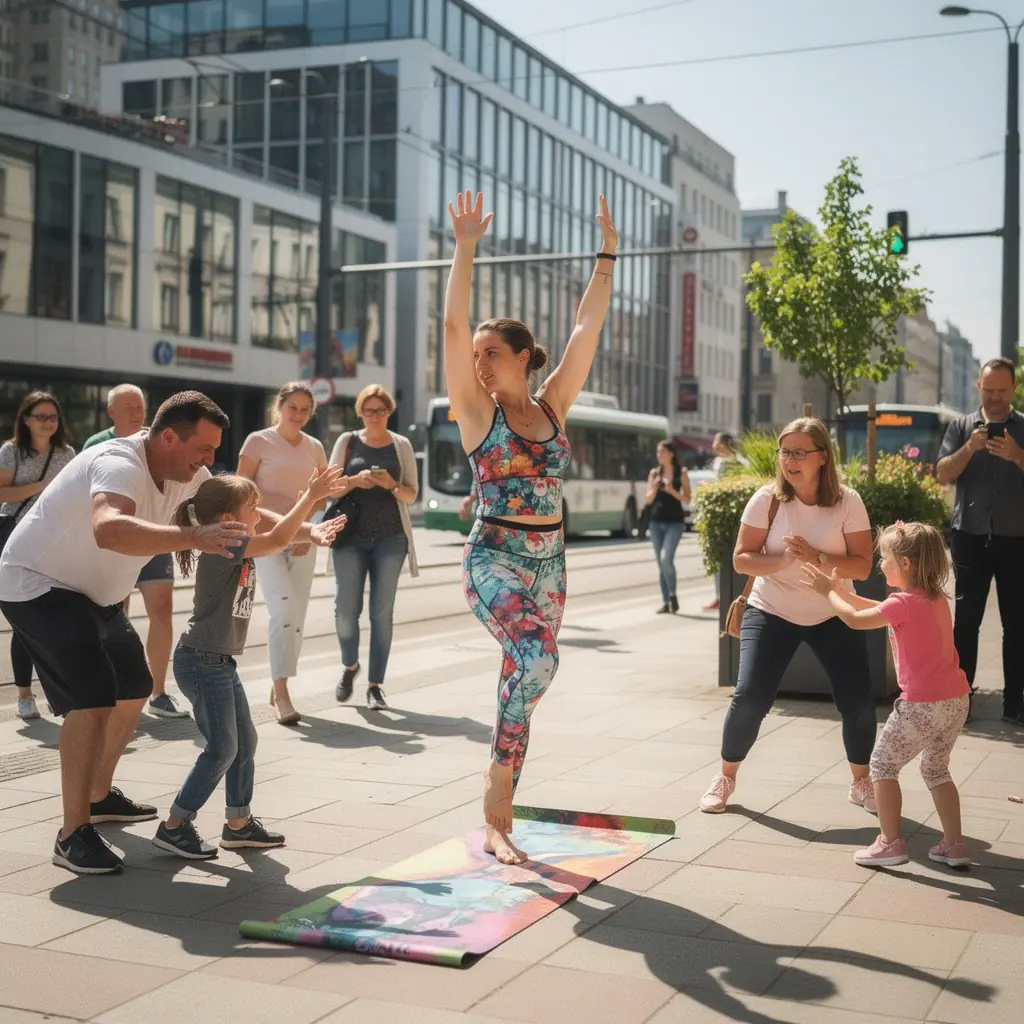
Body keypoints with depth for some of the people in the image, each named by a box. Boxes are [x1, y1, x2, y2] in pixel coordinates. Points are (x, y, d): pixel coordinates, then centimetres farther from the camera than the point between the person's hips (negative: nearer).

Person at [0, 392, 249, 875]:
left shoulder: (185, 474, -4)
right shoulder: (120, 465, -32)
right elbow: (109, 529, -54)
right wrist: (193, 537, -63)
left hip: (96, 594, 10)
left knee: (132, 690, 20)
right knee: (92, 698, -23)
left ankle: (99, 796, 39)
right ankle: (73, 835, -17)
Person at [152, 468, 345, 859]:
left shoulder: (238, 547, 10)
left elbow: (277, 536, 17)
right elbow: (278, 539, -25)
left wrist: (312, 532, -1)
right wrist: (311, 496, -22)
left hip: (220, 662, 10)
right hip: (201, 661, -10)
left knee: (244, 740, 14)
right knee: (222, 747, -6)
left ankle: (238, 823, 25)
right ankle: (174, 827, 3)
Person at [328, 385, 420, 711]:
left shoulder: (401, 445, 7)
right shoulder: (348, 441, 6)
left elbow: (412, 494, 6)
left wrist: (391, 485, -15)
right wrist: (355, 481, -15)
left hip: (390, 537, 0)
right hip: (352, 535, 0)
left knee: (382, 612, -1)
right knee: (346, 610, -3)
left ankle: (375, 685, 5)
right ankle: (349, 666, 25)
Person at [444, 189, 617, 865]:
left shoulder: (552, 407, 7)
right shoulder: (477, 409, -2)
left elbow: (588, 328, 7)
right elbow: (454, 327, -11)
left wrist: (608, 257, 6)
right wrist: (466, 249, -16)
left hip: (550, 562, 5)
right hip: (495, 559, -5)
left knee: (524, 680, 7)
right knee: (537, 659, -29)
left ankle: (497, 822, 16)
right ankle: (498, 800, -13)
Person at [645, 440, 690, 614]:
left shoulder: (681, 473, 0)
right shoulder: (654, 473, 9)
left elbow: (687, 499, -2)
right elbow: (648, 500, 7)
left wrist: (672, 490, -17)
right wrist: (655, 487, -11)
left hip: (674, 522, -4)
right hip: (656, 521, 4)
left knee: (666, 558, -20)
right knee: (660, 562, 4)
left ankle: (673, 595, -2)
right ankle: (665, 602, 10)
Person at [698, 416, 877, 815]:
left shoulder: (847, 502, -11)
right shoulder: (767, 499, -12)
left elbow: (862, 566, -13)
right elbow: (741, 559, -11)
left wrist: (816, 558, -29)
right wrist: (782, 560, -28)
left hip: (832, 615, 1)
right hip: (772, 612, -1)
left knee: (858, 702, -4)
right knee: (750, 697, -12)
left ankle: (861, 783, 21)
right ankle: (725, 777, 11)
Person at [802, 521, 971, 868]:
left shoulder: (905, 603, -15)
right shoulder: (936, 598, 12)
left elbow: (856, 619, -10)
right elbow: (881, 611, 22)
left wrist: (828, 592, 5)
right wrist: (841, 591, 21)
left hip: (923, 706, -8)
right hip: (956, 701, 8)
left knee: (883, 765, 7)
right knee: (936, 770, 23)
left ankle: (890, 842, 6)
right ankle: (954, 844, 22)